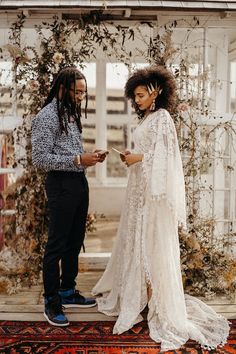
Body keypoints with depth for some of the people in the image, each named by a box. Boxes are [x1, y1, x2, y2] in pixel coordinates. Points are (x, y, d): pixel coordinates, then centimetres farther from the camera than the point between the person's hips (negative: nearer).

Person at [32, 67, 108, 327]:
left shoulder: (71, 114, 14)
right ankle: (51, 302, 14)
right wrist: (77, 160, -21)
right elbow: (40, 159, -19)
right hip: (61, 184, -9)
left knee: (74, 242, 16)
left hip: (79, 182, 9)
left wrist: (90, 156, 3)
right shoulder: (47, 117, -12)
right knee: (56, 244, 1)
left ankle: (68, 292, 31)